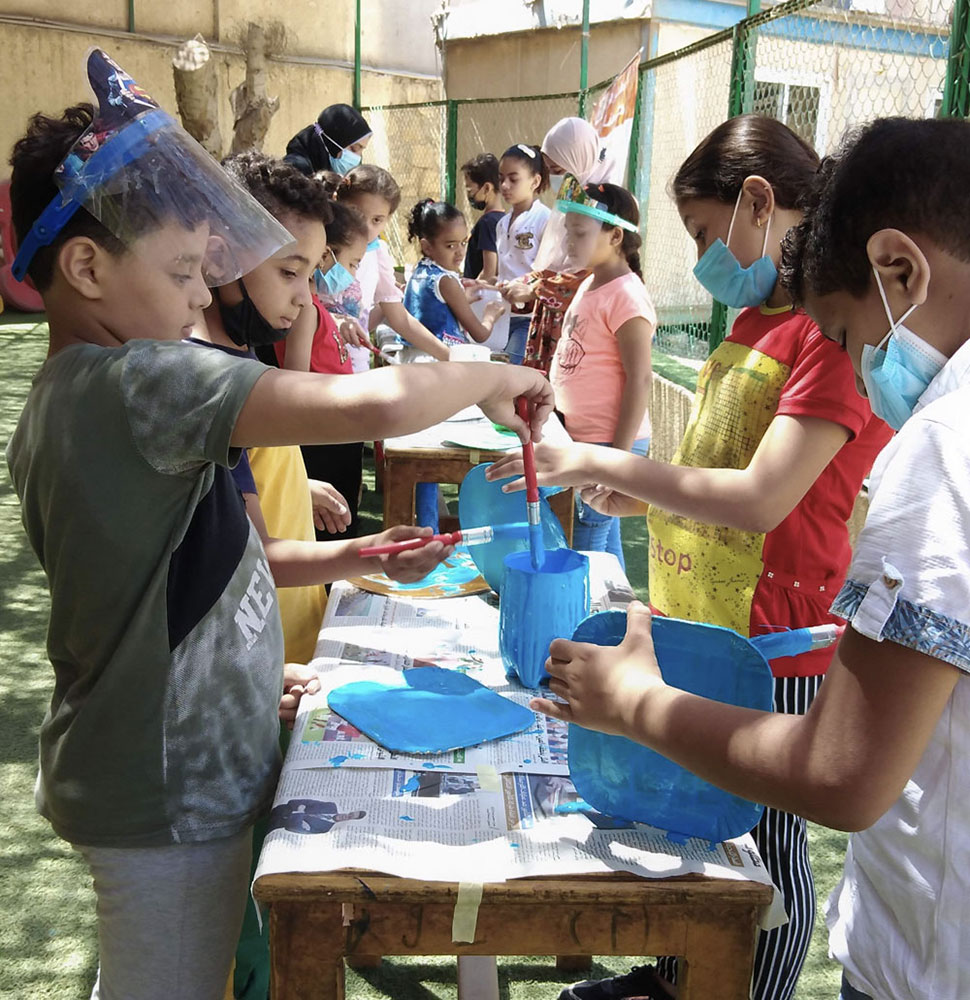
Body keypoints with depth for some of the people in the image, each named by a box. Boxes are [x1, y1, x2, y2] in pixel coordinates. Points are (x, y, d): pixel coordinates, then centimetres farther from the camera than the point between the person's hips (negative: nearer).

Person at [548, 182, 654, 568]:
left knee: (584, 546, -5)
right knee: (603, 540, 17)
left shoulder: (626, 296, -16)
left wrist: (618, 457, -20)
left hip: (608, 443, -9)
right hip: (582, 437, 9)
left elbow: (639, 381, -19)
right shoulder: (589, 286, 11)